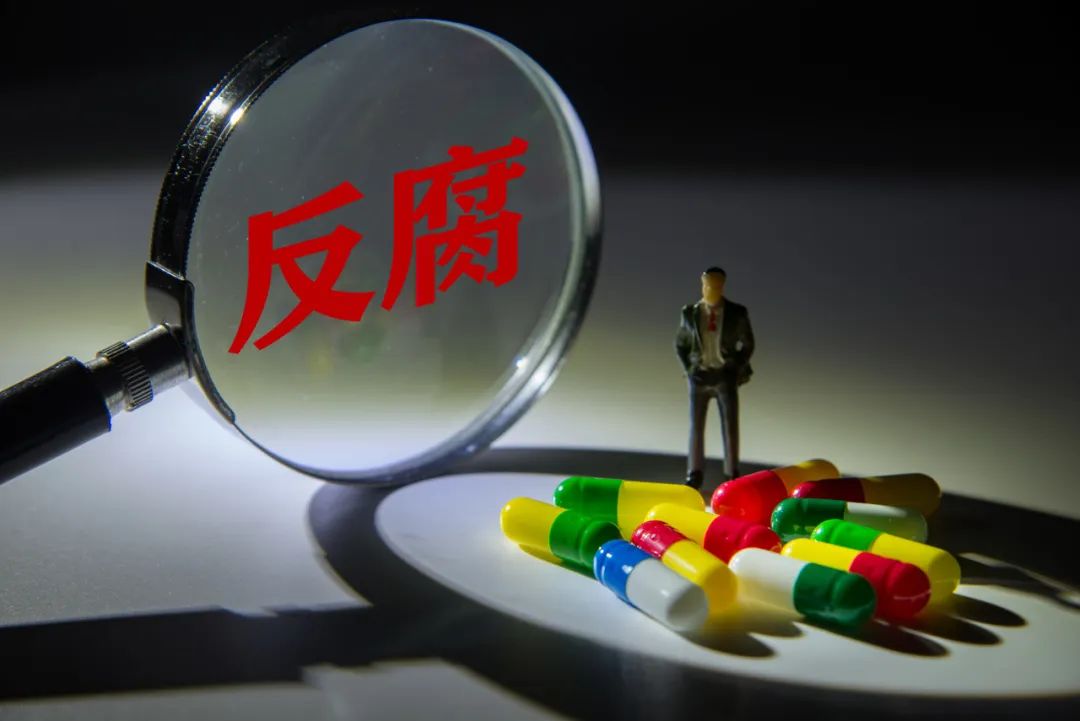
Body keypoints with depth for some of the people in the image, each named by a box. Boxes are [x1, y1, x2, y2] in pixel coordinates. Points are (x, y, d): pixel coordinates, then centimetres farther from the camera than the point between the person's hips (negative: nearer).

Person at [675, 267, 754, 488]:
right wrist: (689, 369, 0)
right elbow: (680, 344, 10)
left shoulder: (737, 313, -5)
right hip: (700, 376, 1)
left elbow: (747, 344, 6)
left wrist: (736, 370, -2)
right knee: (696, 426, 1)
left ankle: (732, 474, 6)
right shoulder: (690, 313, -2)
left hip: (726, 376, -1)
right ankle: (695, 474, 11)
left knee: (730, 426, -4)